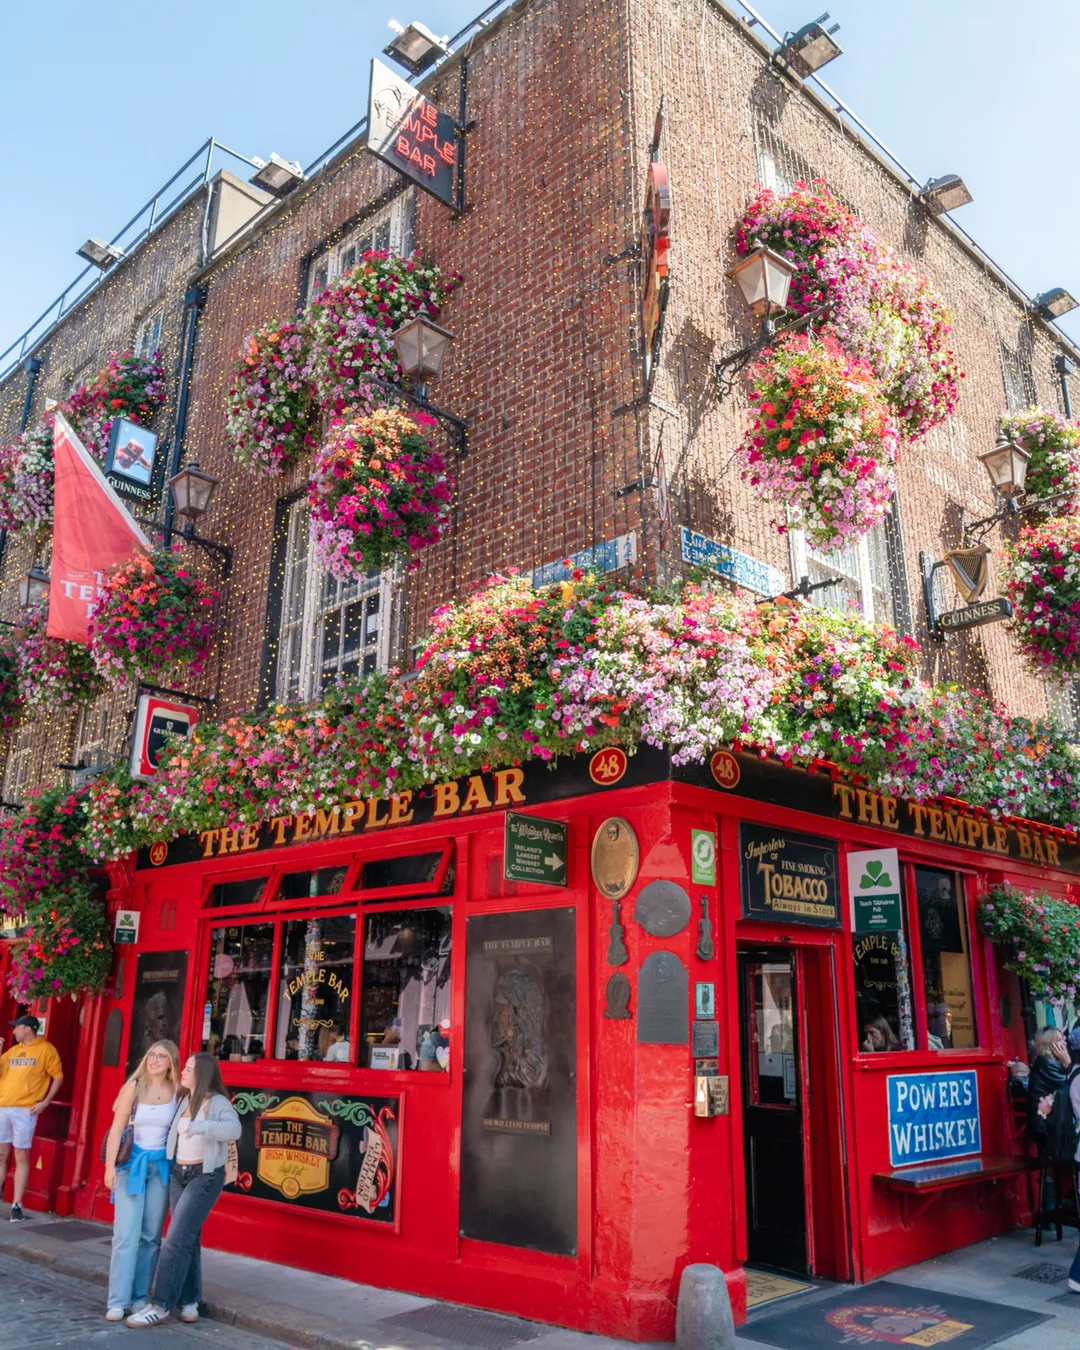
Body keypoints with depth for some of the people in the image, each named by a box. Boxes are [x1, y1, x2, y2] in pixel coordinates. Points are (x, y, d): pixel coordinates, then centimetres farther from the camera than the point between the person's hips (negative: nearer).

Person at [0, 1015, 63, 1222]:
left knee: (21, 1157, -2)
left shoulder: (46, 1049, -2)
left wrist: (45, 1101, -9)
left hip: (25, 1110, -6)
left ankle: (17, 1206, 1)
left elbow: (58, 1076, -2)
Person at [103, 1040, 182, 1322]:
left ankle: (141, 1296, 17)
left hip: (161, 1166, 2)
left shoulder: (178, 1092, -4)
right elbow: (117, 1128, -7)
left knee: (150, 1235, 7)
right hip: (132, 1163, -2)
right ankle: (117, 1301, 3)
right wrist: (110, 1166, -13)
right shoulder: (135, 1086, -8)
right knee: (127, 1234, -5)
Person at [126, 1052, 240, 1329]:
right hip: (178, 1174, 7)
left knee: (175, 1240, -8)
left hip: (205, 1177, -7)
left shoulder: (218, 1102, -16)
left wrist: (203, 1126, -47)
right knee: (187, 1239, 12)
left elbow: (234, 1129, -34)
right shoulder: (184, 1101, 7)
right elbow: (174, 1133, 25)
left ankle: (160, 1307, 0)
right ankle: (189, 1302, 21)